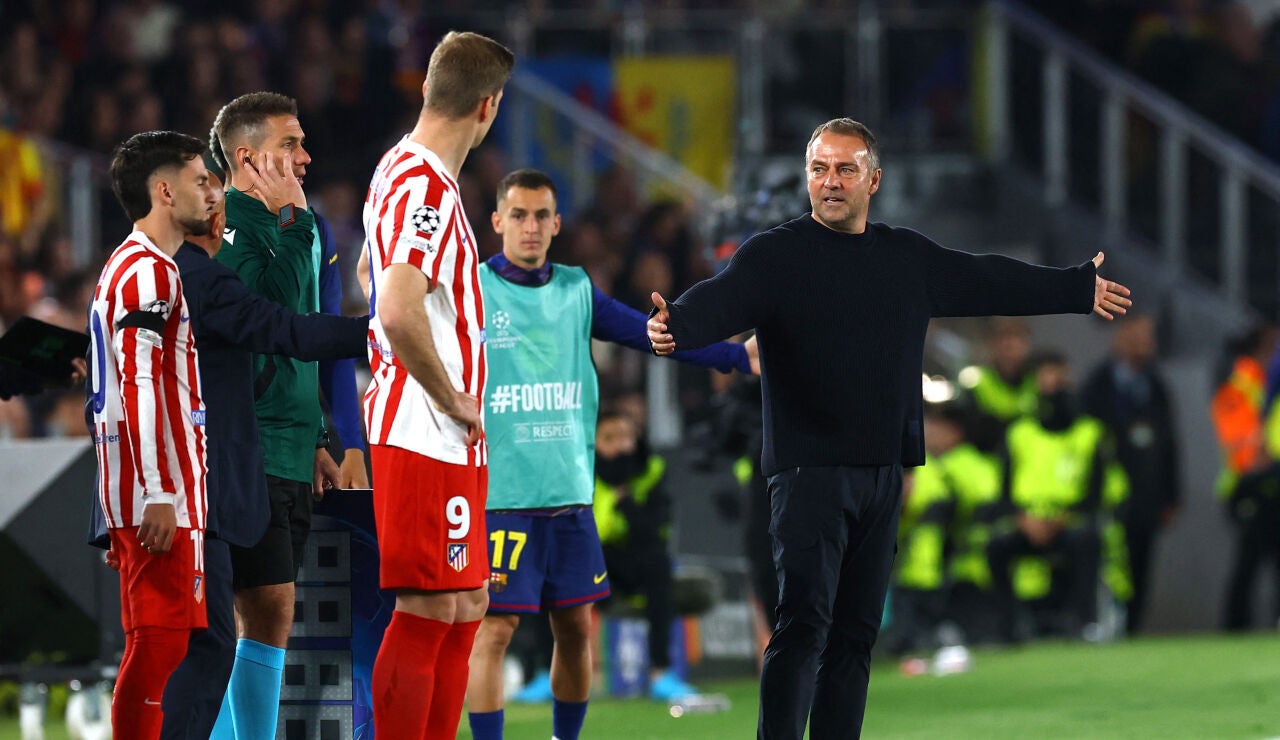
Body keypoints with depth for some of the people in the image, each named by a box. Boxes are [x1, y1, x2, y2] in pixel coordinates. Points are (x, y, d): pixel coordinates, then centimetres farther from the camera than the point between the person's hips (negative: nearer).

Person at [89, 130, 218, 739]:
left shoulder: (127, 267, 22)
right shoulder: (150, 271, -11)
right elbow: (140, 387, -19)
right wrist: (159, 496, -22)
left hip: (138, 500, 10)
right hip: (157, 495, -10)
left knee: (157, 642, 10)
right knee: (160, 642, -12)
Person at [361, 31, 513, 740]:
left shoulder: (400, 170, 14)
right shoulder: (425, 185, -18)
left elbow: (370, 276, 30)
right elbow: (400, 313, -30)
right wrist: (453, 400, -16)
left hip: (449, 441, 10)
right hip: (427, 437, -10)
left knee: (465, 609, 13)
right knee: (427, 617, -7)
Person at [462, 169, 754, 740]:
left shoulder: (576, 290, 11)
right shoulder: (472, 290, -3)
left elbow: (650, 333, 8)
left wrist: (739, 358, 1)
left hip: (569, 494, 5)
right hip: (499, 494, -5)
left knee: (575, 627, 9)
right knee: (494, 628, -9)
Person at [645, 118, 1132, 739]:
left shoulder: (909, 258, 14)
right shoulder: (775, 255, -3)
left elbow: (986, 281, 28)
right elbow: (724, 298, -20)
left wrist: (1081, 288, 39)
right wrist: (677, 325, -44)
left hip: (883, 474, 6)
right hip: (808, 471, -6)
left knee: (855, 635, 8)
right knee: (804, 627, -16)